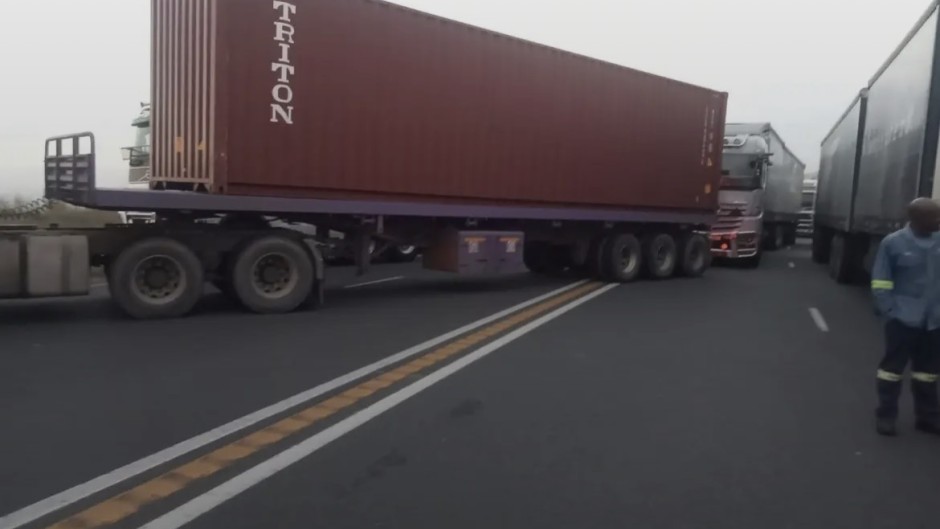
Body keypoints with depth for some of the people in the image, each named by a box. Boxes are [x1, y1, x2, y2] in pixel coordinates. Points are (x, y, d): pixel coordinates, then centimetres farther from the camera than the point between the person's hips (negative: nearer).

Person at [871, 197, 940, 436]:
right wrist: (891, 311, -12)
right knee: (893, 366, 5)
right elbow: (880, 283, -6)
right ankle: (886, 415, 15)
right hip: (903, 319, -4)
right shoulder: (893, 243, -10)